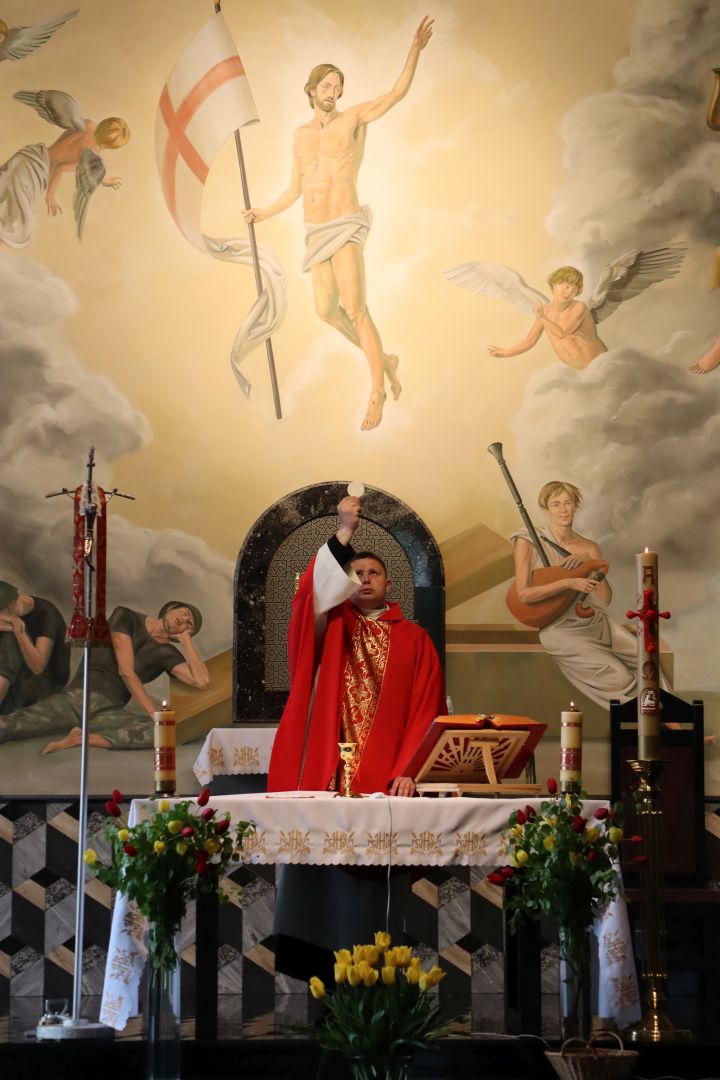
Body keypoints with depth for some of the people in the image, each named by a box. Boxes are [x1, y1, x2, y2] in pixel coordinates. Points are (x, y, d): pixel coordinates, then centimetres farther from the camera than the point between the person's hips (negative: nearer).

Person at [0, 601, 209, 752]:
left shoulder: (166, 654, 17)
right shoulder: (126, 618, 8)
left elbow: (202, 681, 1)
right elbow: (126, 670, -3)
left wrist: (186, 639, 7)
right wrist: (154, 714, -12)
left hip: (109, 711, 2)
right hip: (74, 699, -2)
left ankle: (83, 738, -36)